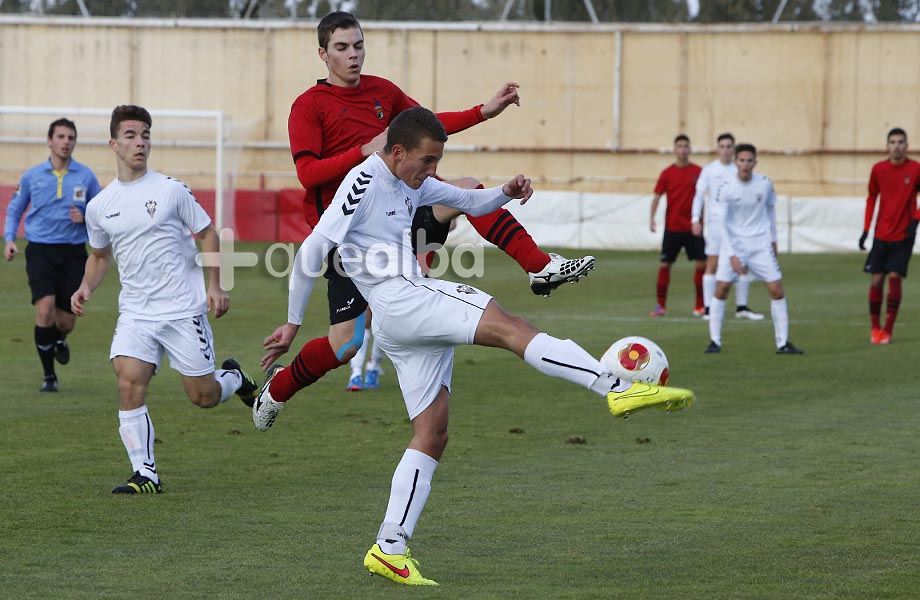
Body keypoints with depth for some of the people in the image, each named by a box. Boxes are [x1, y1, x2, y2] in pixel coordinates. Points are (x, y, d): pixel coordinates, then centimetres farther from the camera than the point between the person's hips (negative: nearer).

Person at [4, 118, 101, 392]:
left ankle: (59, 340, 41)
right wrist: (9, 240, 2)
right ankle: (48, 376, -5)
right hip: (40, 250, -1)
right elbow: (14, 209, 17)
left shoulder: (86, 176, 4)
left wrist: (85, 218, -10)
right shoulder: (32, 175, 4)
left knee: (66, 321, 1)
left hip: (73, 253, 1)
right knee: (45, 309, -19)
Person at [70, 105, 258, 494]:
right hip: (135, 313, 2)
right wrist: (86, 288, 3)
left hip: (183, 310, -2)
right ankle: (145, 474, -10)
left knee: (204, 397, 2)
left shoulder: (171, 190, -4)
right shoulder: (100, 206, 6)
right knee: (129, 385, -18)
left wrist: (214, 286, -6)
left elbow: (207, 234, 4)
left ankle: (234, 378, 37)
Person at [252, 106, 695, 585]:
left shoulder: (413, 184, 19)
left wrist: (504, 194, 5)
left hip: (415, 312, 10)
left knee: (432, 433, 4)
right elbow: (313, 250, -8)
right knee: (508, 326, -22)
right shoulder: (364, 183, -8)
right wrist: (293, 323, -5)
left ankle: (389, 549, 2)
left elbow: (469, 202, 28)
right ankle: (617, 389, -35)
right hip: (398, 300, -10)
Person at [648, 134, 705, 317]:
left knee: (702, 263, -3)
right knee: (665, 264, -1)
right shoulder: (667, 173, -1)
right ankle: (661, 305, 7)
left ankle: (700, 306, 7)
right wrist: (652, 218, -13)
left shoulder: (698, 172, 2)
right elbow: (657, 196, -1)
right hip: (672, 227, -1)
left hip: (693, 227, 1)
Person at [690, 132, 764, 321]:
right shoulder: (709, 170, 1)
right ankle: (708, 309, -1)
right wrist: (695, 219, -11)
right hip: (715, 221, -3)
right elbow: (699, 195, -1)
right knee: (712, 264, -3)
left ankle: (741, 307, 12)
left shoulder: (739, 170, 9)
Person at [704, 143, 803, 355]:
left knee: (777, 291, -5)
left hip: (760, 244, 2)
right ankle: (715, 341, 2)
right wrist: (732, 256, -16)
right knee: (721, 289, -9)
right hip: (733, 243, -2)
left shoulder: (765, 184, -4)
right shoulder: (726, 189, -11)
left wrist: (773, 239, 15)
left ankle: (783, 343, 3)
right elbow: (722, 224, -10)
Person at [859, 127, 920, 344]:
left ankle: (888, 330, -3)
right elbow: (871, 198, 9)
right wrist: (866, 230, 6)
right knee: (877, 279, -1)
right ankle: (875, 327, 15)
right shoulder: (878, 169, -1)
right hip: (881, 235, 2)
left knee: (895, 277, -10)